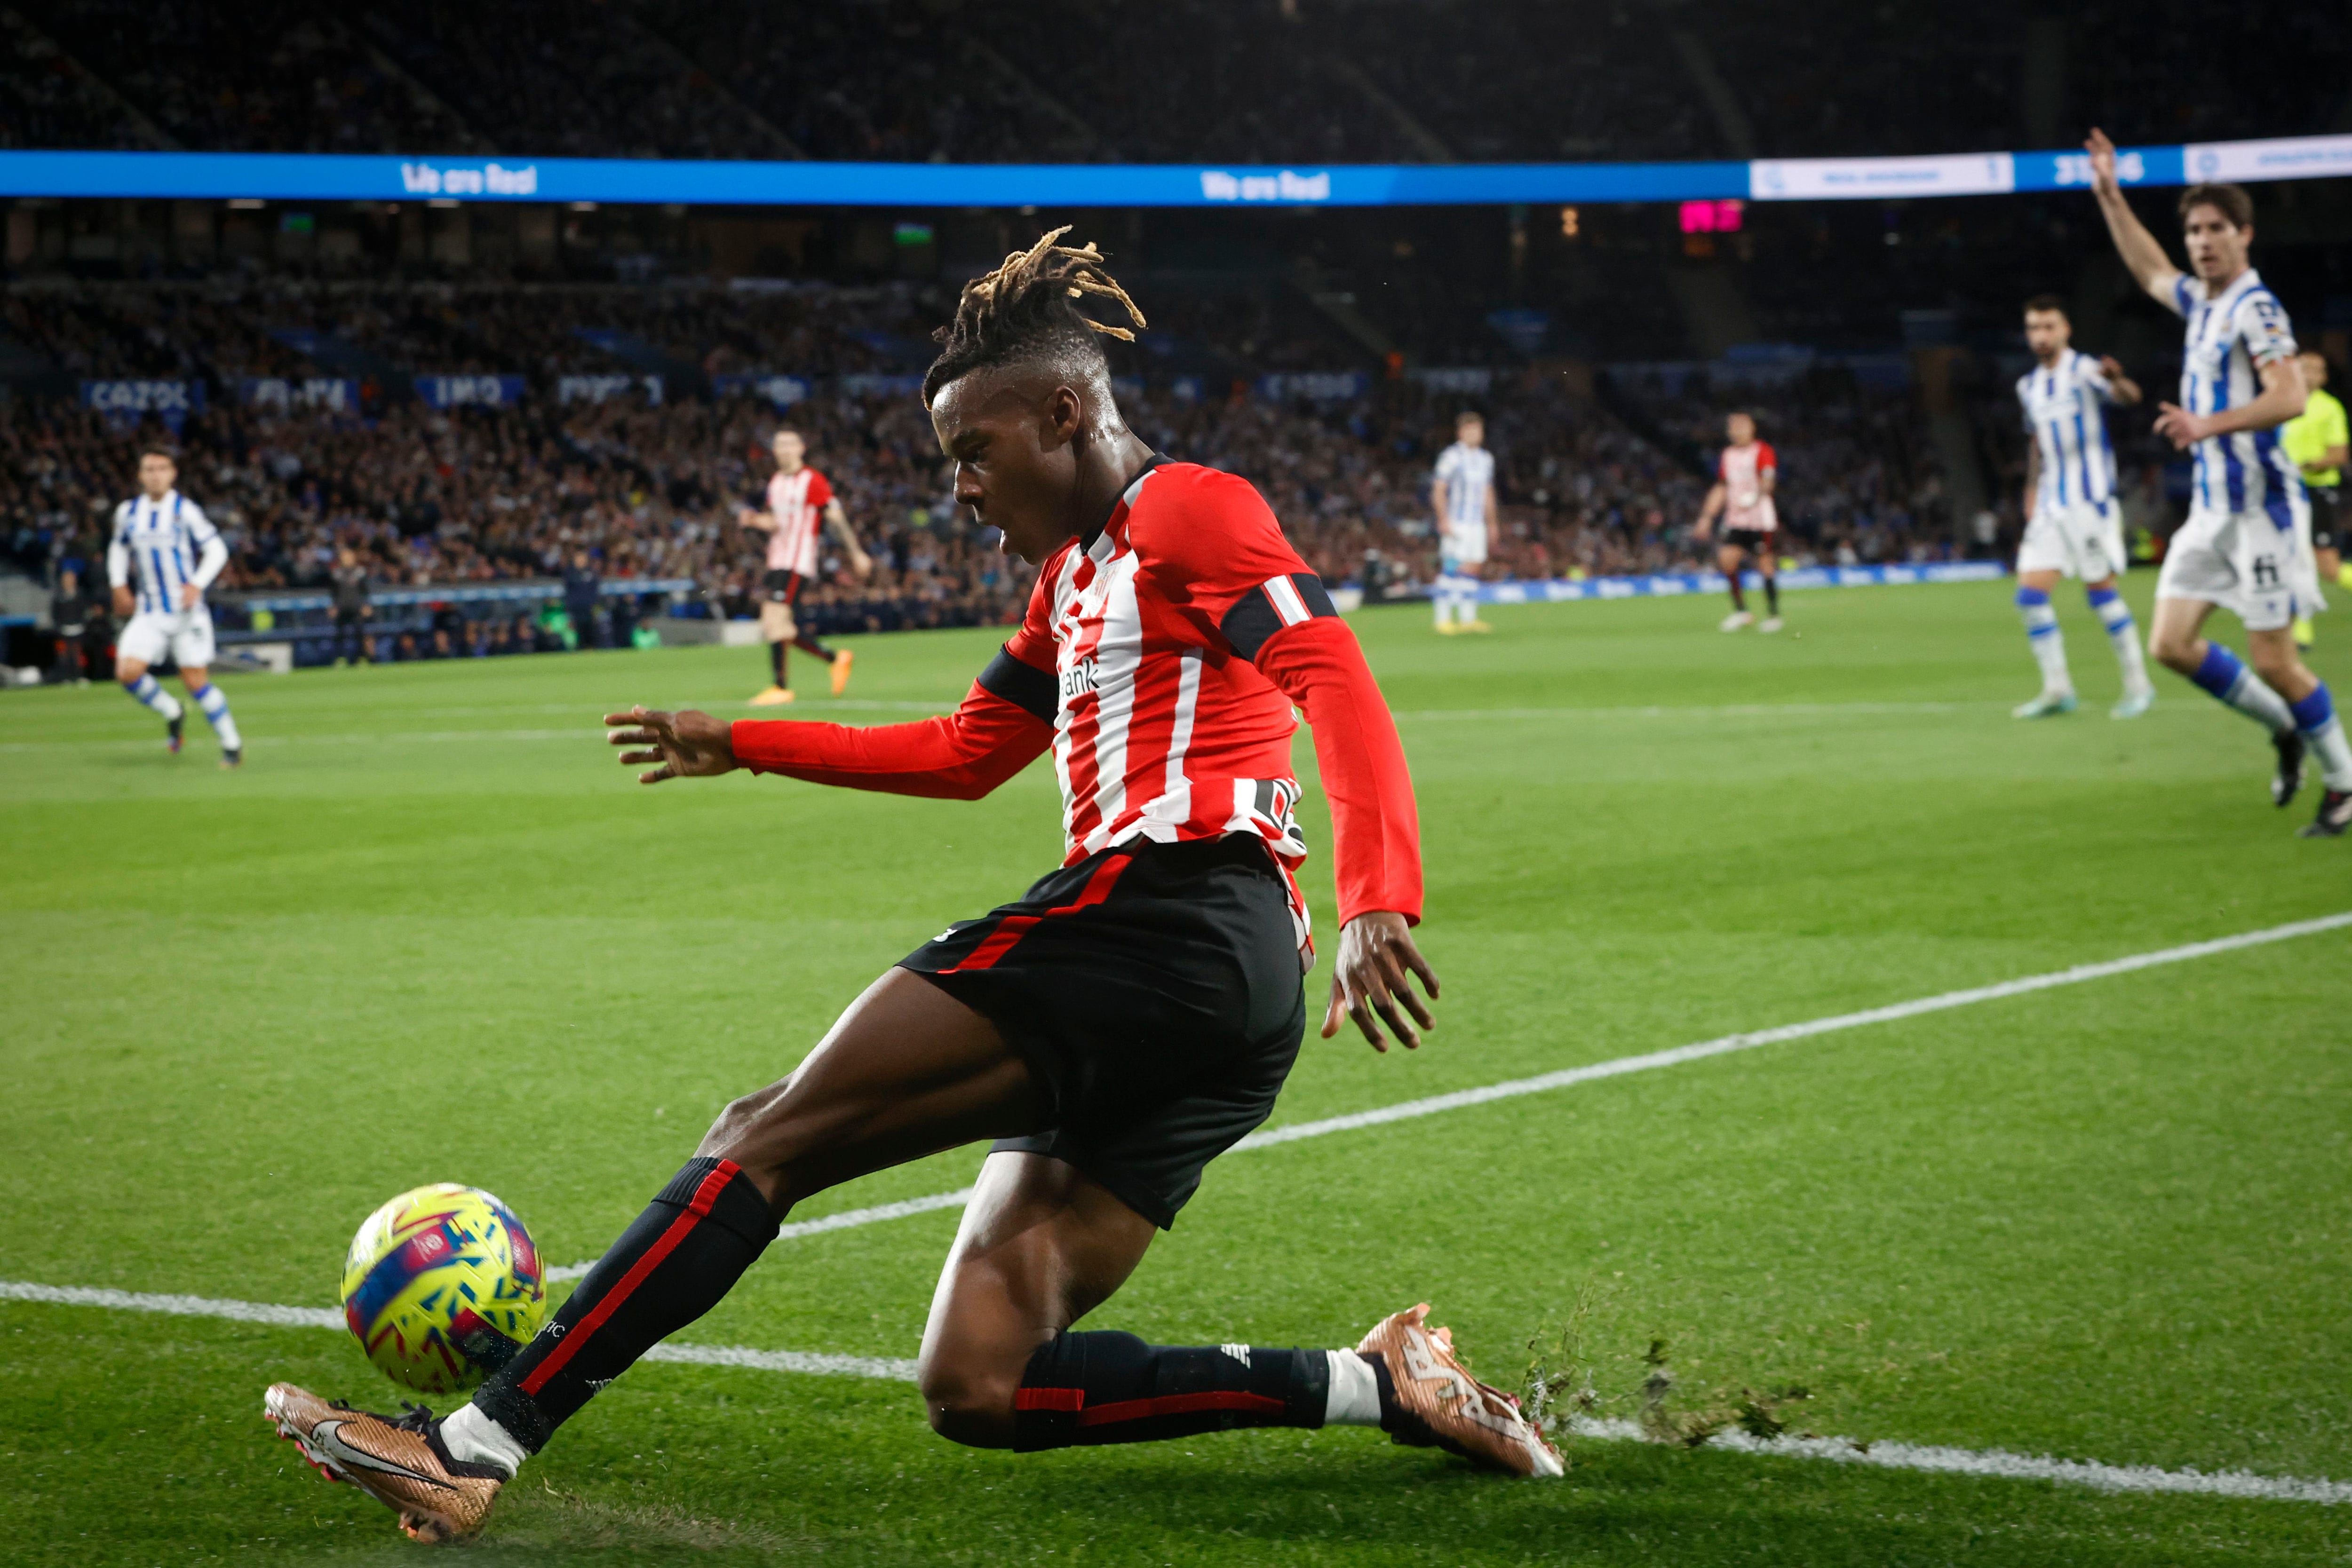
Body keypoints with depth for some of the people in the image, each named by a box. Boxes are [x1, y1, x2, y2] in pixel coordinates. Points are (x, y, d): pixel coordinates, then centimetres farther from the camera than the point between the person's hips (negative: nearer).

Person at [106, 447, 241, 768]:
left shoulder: (186, 510, -8)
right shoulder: (128, 512, 6)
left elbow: (217, 550, -7)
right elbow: (119, 548, 24)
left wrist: (197, 584, -20)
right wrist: (119, 585, 13)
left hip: (187, 611, -4)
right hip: (150, 613, 4)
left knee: (195, 681, -5)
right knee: (128, 672, -15)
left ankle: (232, 743, 13)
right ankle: (172, 713, 13)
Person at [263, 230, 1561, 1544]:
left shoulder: (1189, 507, 0)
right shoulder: (1077, 574, 29)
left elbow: (1336, 679, -15)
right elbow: (964, 755, 40)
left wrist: (1379, 904, -30)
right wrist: (742, 744, 41)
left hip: (1164, 915, -10)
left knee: (772, 1136, -9)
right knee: (978, 1392, 1)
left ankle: (475, 1449, -13)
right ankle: (1379, 1386, -1)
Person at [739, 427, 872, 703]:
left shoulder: (813, 481, -7)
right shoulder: (776, 482, 16)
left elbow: (836, 518, -6)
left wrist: (856, 554, -4)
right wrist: (754, 520, 3)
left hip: (799, 562, -8)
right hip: (777, 562, 8)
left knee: (775, 619, -17)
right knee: (772, 626, 5)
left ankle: (780, 687, -10)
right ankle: (835, 659, 15)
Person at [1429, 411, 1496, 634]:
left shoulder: (1486, 459, 15)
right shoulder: (1451, 457, -7)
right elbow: (1439, 490, -9)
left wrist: (1491, 524, 21)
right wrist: (1444, 520, -16)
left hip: (1477, 523, 7)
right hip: (1455, 522, -7)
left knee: (1472, 569, 5)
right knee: (1451, 568, -10)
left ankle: (1468, 618, 10)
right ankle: (1444, 618, -8)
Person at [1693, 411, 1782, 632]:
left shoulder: (1763, 451, -5)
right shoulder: (1727, 456, 14)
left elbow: (1768, 479, -21)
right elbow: (1721, 489, 21)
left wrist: (1757, 495, -41)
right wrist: (1707, 517, 16)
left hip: (1762, 520, -5)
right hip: (1736, 522, 5)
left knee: (1767, 565, -3)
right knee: (1726, 558, -11)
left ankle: (1773, 615, 10)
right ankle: (1741, 611, 0)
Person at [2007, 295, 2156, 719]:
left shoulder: (2085, 372, -9)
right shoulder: (2029, 386, 13)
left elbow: (2128, 397, -29)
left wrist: (2119, 382, -52)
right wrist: (2032, 498, 23)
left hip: (2091, 500, -6)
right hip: (2051, 505, 6)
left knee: (2100, 589, -5)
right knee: (2030, 594, -3)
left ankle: (2138, 685, 6)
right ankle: (2057, 689, 4)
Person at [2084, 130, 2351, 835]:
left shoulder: (2255, 307, -13)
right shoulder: (2200, 301, 12)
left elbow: (2289, 397, -24)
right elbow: (2150, 270, 34)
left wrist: (2209, 425, -31)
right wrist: (2110, 196, 30)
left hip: (2261, 506, -8)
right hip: (2211, 507, 8)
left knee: (2274, 662, -7)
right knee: (2171, 644, 3)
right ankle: (2284, 729, 20)